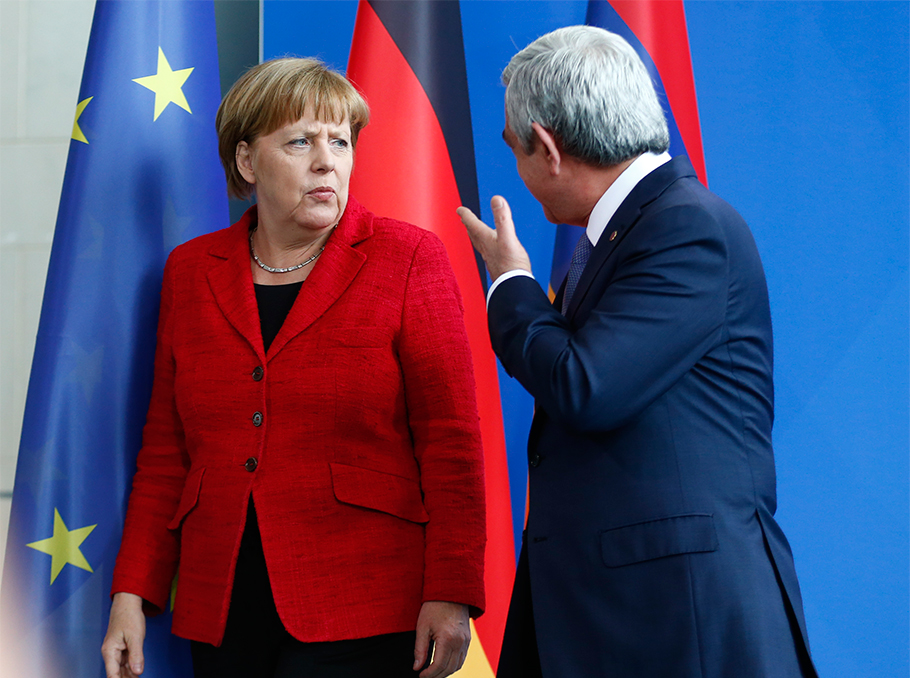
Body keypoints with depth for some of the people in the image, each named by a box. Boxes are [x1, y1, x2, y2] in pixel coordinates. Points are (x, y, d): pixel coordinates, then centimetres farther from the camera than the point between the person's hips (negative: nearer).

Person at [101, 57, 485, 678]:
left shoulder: (406, 257, 0)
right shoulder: (191, 271, 11)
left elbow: (450, 440, -4)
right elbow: (167, 451, 13)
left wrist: (450, 594, -11)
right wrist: (133, 592, 5)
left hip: (360, 616, -4)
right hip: (221, 614, 4)